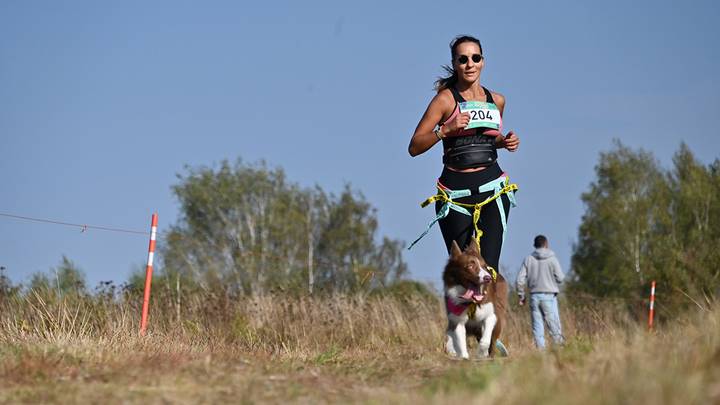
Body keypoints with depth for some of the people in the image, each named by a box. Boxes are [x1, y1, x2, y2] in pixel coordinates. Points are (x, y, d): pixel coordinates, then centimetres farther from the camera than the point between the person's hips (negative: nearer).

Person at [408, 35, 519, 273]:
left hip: (492, 187, 2)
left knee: (488, 268, -12)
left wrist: (505, 142, 11)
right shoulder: (445, 99, 0)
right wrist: (445, 130, -17)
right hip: (456, 190, -2)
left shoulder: (497, 101, 13)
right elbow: (414, 147, -3)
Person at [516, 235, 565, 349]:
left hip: (534, 296, 2)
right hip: (549, 295, -2)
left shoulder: (528, 259, 4)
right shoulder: (552, 259, -4)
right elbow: (560, 278, -5)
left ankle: (541, 348, -1)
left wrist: (521, 295, 11)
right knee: (553, 324, 1)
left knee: (537, 325, 3)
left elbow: (520, 279, 0)